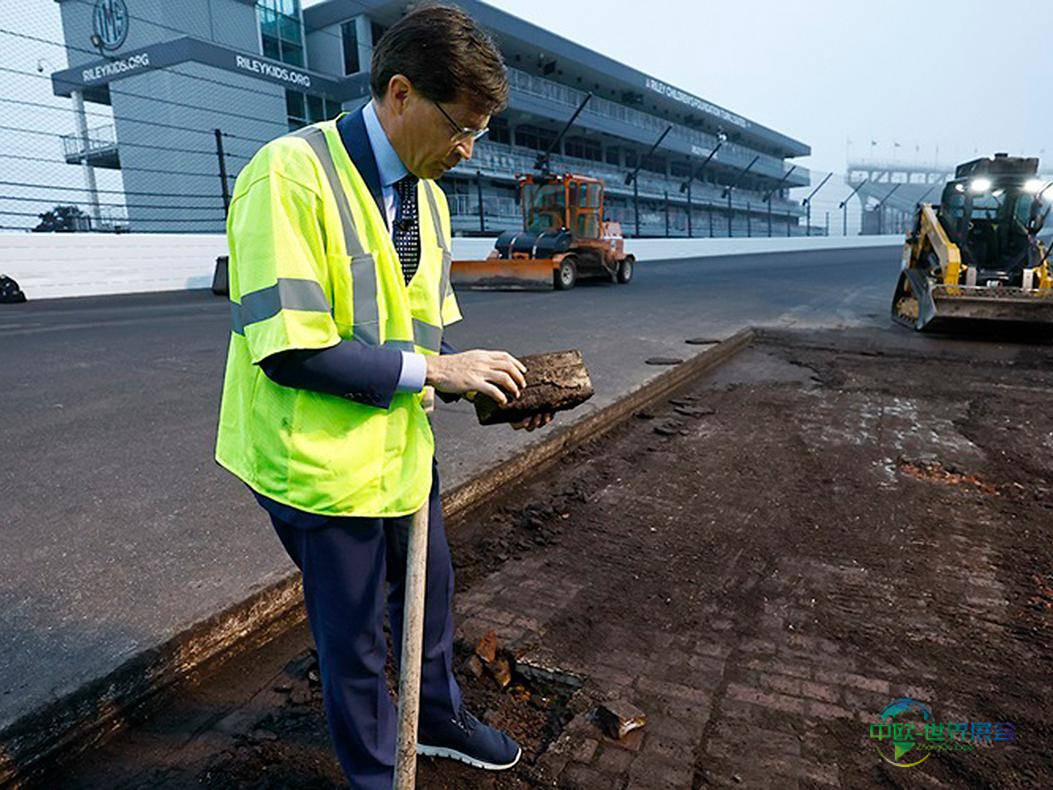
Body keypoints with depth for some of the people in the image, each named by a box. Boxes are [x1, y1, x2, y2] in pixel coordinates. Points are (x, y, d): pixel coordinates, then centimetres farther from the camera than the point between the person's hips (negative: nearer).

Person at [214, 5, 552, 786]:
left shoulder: (426, 194, 6)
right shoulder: (291, 174, -20)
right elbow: (287, 350, -25)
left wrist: (486, 383, -4)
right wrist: (430, 369, -22)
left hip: (403, 448, 8)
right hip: (325, 460, -7)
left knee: (431, 596, 23)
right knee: (354, 634, 12)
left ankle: (439, 718, 51)